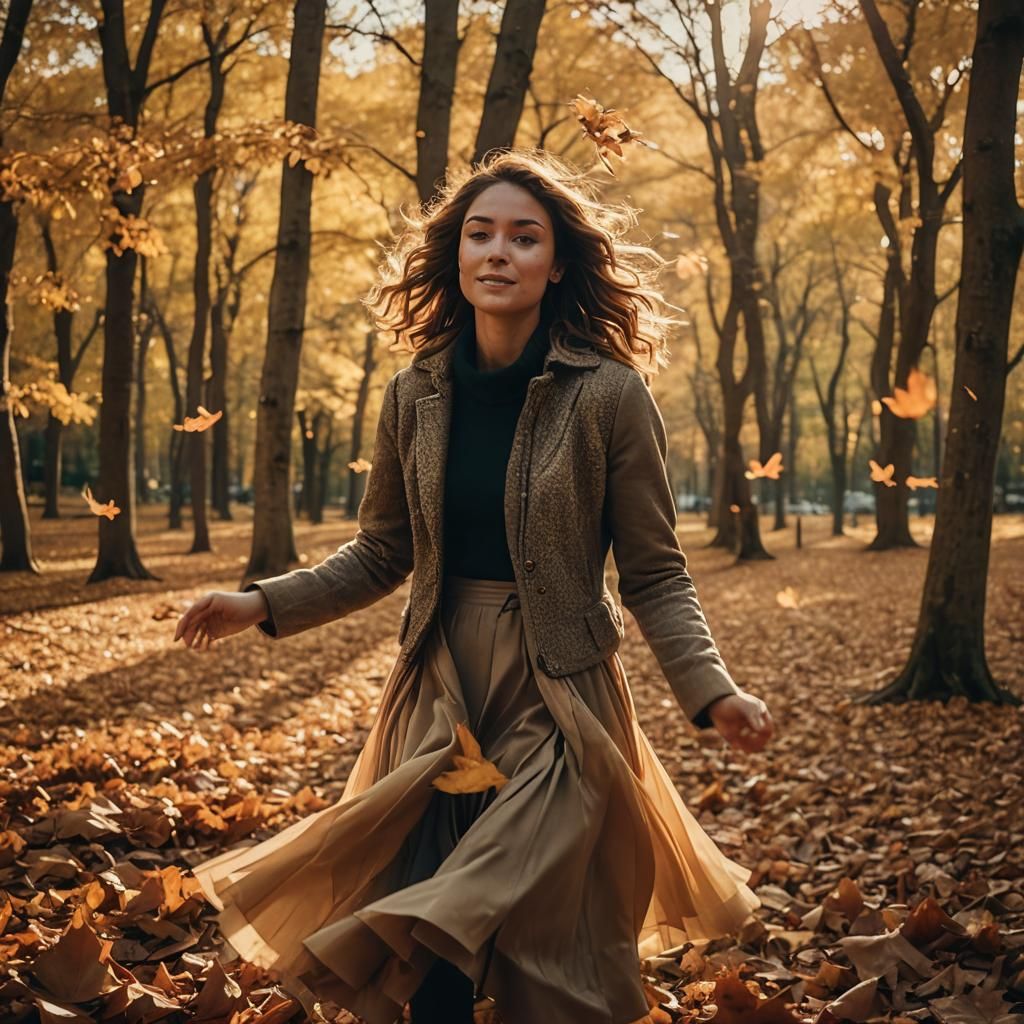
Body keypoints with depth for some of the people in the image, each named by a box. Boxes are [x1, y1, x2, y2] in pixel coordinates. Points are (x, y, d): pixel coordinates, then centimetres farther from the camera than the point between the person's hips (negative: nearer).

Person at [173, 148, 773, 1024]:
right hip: (438, 695, 4)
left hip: (557, 701, -3)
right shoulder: (416, 396, 1)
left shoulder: (609, 395, -10)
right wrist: (264, 604, -2)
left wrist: (712, 691, -21)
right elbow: (382, 556, 9)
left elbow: (656, 575, -7)